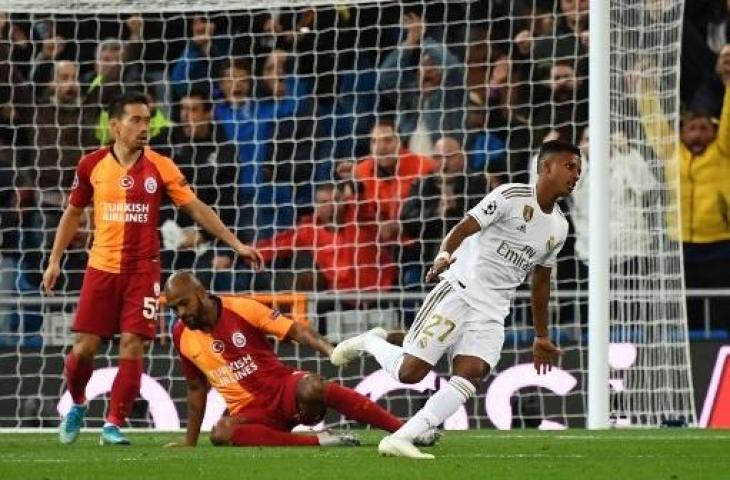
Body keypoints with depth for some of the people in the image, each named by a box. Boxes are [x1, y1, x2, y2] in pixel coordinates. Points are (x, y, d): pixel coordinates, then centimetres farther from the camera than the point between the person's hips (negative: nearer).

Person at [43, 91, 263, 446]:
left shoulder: (160, 167, -2)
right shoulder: (91, 165, 0)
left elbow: (196, 208, 1)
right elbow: (73, 212, 13)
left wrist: (236, 244, -4)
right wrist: (55, 260, 9)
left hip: (143, 270, -1)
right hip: (101, 267, 1)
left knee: (132, 345, -7)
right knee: (84, 347, 0)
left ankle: (114, 424, 4)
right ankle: (77, 404, 28)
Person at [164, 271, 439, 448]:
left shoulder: (242, 309, -9)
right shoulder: (181, 335, 3)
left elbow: (296, 331, -10)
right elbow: (197, 389, 15)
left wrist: (329, 351, -27)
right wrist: (190, 443, 18)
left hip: (283, 388, -3)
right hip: (250, 412, 3)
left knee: (312, 387, -38)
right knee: (220, 434, -33)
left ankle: (406, 431, -29)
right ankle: (318, 441, -29)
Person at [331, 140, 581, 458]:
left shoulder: (559, 228, 14)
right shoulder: (511, 196, -6)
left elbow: (541, 283, 25)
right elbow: (464, 228, -12)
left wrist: (541, 337, 27)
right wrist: (444, 255, -32)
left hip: (492, 312, 6)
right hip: (460, 291, -6)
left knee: (470, 374, -18)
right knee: (409, 371, -8)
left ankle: (399, 439, -19)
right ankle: (370, 342, 24)